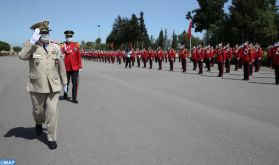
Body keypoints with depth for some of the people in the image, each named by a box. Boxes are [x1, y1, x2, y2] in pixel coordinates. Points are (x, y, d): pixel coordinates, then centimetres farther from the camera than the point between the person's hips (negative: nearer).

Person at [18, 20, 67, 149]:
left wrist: (64, 82, 13)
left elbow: (61, 66, 9)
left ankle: (51, 138, 13)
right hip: (37, 86, -1)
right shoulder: (31, 46, -2)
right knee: (38, 110, 15)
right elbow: (22, 56, -24)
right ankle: (39, 123, 49)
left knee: (52, 112, -1)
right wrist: (33, 41, -26)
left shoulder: (55, 47, 4)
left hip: (53, 85, 1)